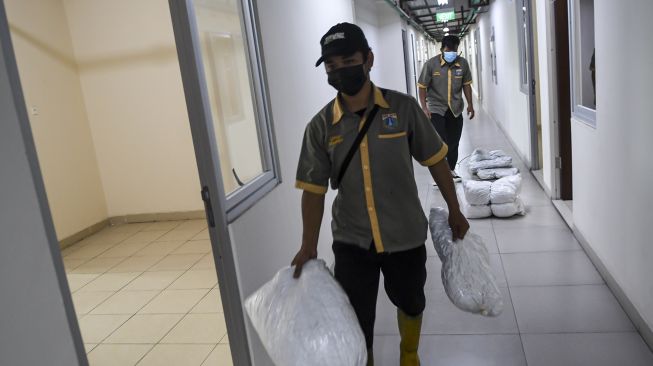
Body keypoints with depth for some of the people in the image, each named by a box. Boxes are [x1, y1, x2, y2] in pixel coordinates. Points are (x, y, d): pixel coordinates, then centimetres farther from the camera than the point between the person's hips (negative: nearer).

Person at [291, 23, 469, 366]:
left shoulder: (403, 108, -11)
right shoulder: (320, 126, -8)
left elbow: (436, 160, 0)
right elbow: (314, 188, -3)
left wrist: (454, 210, 5)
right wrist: (308, 245, -7)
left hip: (405, 234, 1)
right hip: (351, 241, 0)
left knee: (410, 302, 23)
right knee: (355, 320, 4)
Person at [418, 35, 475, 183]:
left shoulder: (463, 63, -4)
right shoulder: (431, 64, -14)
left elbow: (466, 84, 8)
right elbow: (422, 87, -8)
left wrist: (470, 104, 6)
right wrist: (424, 107, -15)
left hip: (456, 109, 4)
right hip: (436, 109, -4)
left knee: (454, 142, 12)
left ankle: (451, 169, 30)